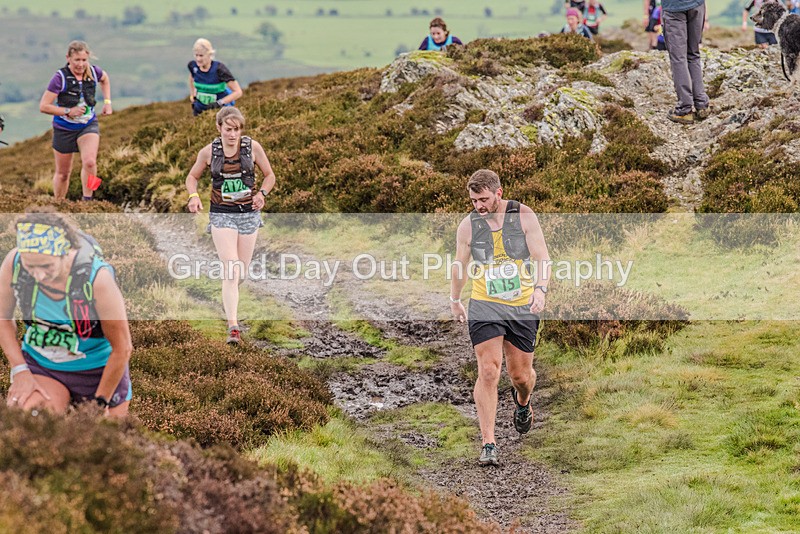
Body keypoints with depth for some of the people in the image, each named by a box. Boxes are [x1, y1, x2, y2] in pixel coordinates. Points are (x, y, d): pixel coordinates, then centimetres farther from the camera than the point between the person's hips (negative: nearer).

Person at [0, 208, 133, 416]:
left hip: (98, 370, -2)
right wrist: (20, 371, -9)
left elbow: (122, 349, -19)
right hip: (38, 363, 2)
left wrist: (100, 402, -11)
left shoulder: (97, 278, -30)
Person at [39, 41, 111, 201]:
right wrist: (68, 111, -25)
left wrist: (107, 101, 9)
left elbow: (105, 79, 20)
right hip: (64, 128, -2)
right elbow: (43, 106, -18)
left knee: (89, 162, -25)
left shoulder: (93, 72, -7)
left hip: (88, 125, 2)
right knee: (63, 173, 12)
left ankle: (87, 201, -12)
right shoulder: (60, 78, -19)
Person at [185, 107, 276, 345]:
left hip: (249, 214, 2)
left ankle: (228, 300, 46)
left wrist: (261, 194, -12)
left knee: (242, 272, 12)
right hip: (222, 215, -2)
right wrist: (194, 196, -9)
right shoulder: (209, 152, -4)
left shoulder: (252, 147, -4)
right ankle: (233, 326, -20)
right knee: (231, 271, -16)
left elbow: (269, 175, 8)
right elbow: (192, 177, 12)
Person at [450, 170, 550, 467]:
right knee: (488, 372, -15)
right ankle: (488, 445, -13)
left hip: (523, 308, 1)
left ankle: (522, 401, 49)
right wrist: (454, 301, 23)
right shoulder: (468, 225, -3)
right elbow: (459, 266, 13)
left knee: (520, 374, 10)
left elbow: (542, 259, -8)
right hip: (485, 308, 0)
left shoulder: (524, 217, -6)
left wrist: (540, 289, -26)